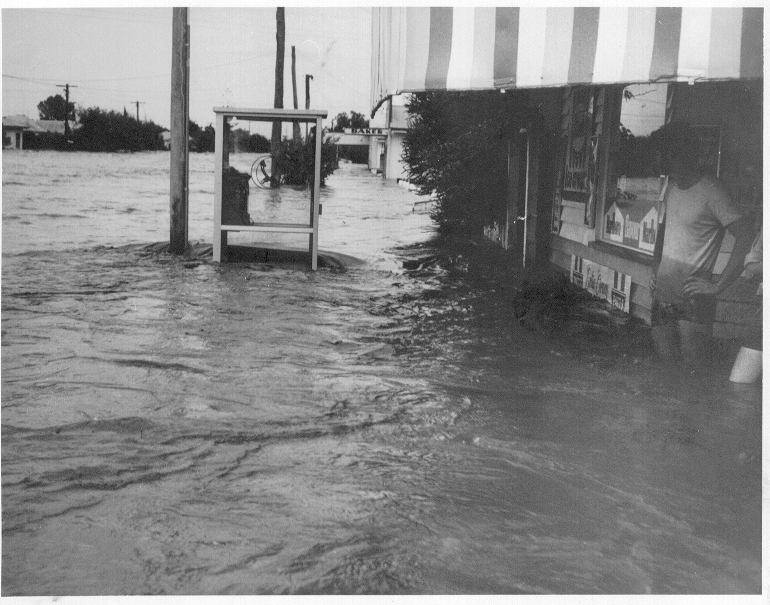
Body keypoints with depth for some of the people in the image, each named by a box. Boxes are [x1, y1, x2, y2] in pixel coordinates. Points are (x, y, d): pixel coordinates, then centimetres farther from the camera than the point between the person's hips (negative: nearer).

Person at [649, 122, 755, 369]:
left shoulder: (710, 190, -13)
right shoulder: (671, 188, 12)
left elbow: (745, 237, -19)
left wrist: (718, 285, -18)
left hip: (693, 300, -7)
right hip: (662, 295, 8)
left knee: (694, 370, -6)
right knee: (665, 365, 11)